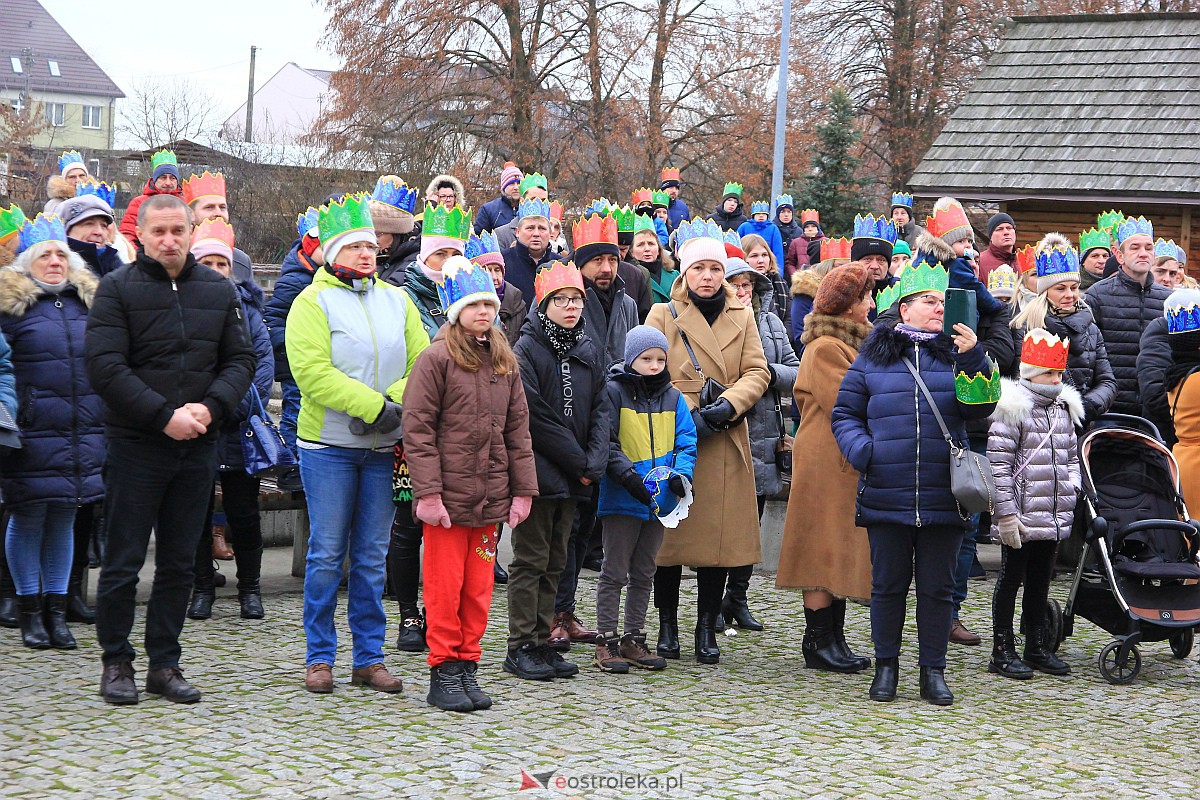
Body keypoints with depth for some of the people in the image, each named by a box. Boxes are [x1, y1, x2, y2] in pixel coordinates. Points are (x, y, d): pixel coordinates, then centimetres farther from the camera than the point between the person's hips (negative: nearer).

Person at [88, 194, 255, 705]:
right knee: (123, 561, 2)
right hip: (135, 446, -4)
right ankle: (116, 662, 13)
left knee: (179, 562, 9)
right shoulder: (117, 289, -4)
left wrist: (210, 406, -10)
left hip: (198, 448, 4)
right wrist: (164, 415, -18)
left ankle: (164, 663, 18)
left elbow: (240, 360, 9)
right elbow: (105, 368, -12)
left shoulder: (218, 290, 10)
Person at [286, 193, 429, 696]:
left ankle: (369, 658, 14)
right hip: (328, 446, -4)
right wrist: (374, 405, -20)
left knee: (372, 556, 8)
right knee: (327, 554, 0)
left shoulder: (397, 301, 12)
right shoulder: (313, 302, -3)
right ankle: (319, 657, 10)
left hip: (384, 447, 4)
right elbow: (312, 372, -16)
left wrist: (397, 404, -13)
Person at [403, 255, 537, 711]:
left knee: (478, 587, 9)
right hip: (447, 496, -5)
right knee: (445, 586, 0)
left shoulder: (505, 362, 12)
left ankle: (467, 666, 18)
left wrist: (523, 488, 8)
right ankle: (443, 673, 9)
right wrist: (427, 492, -14)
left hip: (491, 497, 5)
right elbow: (417, 429, -9)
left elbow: (518, 429, 14)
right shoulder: (437, 359, -5)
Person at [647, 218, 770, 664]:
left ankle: (707, 628, 9)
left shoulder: (742, 316, 13)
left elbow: (757, 372, 5)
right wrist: (688, 412, -14)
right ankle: (667, 625, 13)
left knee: (720, 535, 1)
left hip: (724, 442, 2)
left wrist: (728, 405, -13)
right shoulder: (663, 315, 5)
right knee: (670, 532, 1)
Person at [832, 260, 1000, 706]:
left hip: (943, 498, 1)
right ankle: (886, 667, 19)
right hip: (886, 496, -1)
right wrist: (860, 450, -6)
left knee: (937, 587, 6)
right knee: (888, 584, 7)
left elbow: (981, 408, -4)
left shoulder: (957, 355, 9)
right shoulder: (873, 356, 7)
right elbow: (845, 413, 12)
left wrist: (972, 360, -18)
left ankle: (933, 671, 16)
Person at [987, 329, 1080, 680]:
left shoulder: (1064, 408, 13)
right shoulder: (1012, 409, -11)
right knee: (1011, 579, 2)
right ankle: (1003, 650, 9)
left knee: (1040, 581, 15)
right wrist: (1006, 514, -16)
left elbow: (1071, 457, 24)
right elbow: (998, 465, -14)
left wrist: (1071, 490, 10)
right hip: (1021, 518, -7)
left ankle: (1038, 646, 25)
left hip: (1053, 517, 7)